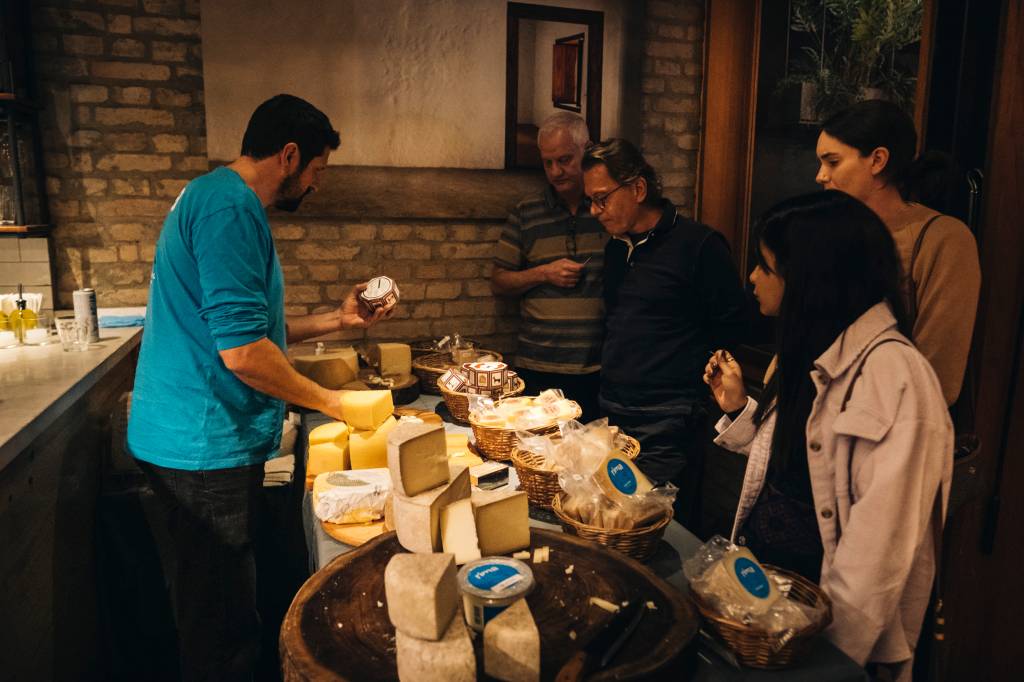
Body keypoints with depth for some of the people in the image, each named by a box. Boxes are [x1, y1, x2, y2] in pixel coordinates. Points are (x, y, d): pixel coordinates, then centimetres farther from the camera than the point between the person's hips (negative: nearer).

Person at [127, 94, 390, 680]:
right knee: (222, 616, 6)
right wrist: (332, 402, -13)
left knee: (227, 600, 22)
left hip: (212, 438, 10)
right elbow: (242, 351, -25)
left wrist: (337, 320, 16)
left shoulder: (227, 202, 16)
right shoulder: (229, 209, -18)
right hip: (205, 443, -10)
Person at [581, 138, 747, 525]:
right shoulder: (616, 247, 12)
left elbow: (730, 328, -8)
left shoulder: (699, 244, -10)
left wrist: (683, 379, -3)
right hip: (612, 418, 7)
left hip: (666, 426, -6)